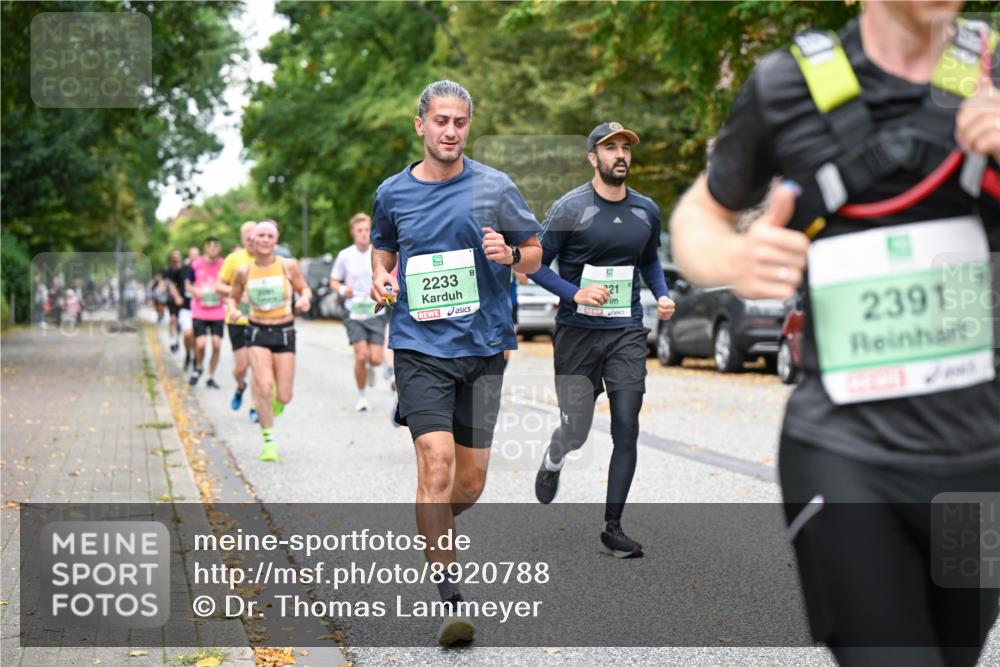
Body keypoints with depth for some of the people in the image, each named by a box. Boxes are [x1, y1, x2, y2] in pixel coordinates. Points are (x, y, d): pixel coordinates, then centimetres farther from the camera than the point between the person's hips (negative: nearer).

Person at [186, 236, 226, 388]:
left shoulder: (224, 265, 0)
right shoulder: (196, 264, -2)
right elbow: (189, 285, 9)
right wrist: (195, 292, -11)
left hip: (218, 313, 1)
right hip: (199, 312, -1)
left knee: (217, 345, -4)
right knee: (201, 344, -12)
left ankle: (211, 377, 14)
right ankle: (198, 367, 20)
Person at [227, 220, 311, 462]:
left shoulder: (288, 266, -4)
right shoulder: (244, 271, -1)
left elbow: (305, 289, 7)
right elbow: (232, 297, 12)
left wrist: (304, 299, -15)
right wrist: (232, 310, -10)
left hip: (284, 333, 0)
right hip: (258, 333, 0)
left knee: (284, 397, -1)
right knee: (264, 388, -19)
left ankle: (276, 401, 39)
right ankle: (269, 441, -2)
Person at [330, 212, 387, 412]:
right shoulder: (345, 255, -2)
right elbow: (333, 281, 9)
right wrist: (342, 289, -12)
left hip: (376, 313, 1)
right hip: (355, 313, -1)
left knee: (375, 360, -6)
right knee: (361, 356, -13)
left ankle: (370, 368, 34)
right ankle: (362, 396, 9)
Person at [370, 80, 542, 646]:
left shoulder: (496, 187, 2)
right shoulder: (392, 192, 6)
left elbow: (536, 254, 9)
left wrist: (509, 254, -13)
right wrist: (381, 279, 2)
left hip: (483, 347, 1)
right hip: (420, 347, -1)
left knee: (470, 483, 6)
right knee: (437, 461, -18)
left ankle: (433, 530, 40)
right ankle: (448, 597, -11)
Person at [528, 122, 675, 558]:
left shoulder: (646, 211, 7)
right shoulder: (569, 209, -7)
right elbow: (536, 263, -4)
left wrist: (662, 295, 5)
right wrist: (574, 293, -19)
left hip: (627, 334, 3)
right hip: (577, 333, -3)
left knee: (627, 429, -5)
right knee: (575, 431, 3)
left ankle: (613, 528, 5)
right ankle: (552, 464, 41)